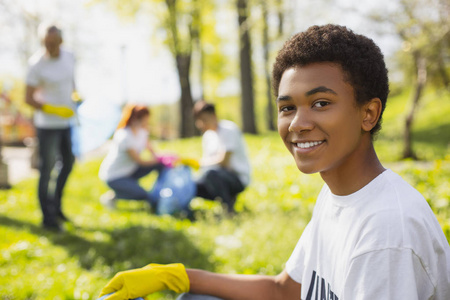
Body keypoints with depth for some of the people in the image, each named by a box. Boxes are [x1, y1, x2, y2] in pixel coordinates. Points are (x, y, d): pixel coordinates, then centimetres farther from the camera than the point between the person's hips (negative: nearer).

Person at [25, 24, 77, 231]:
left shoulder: (69, 57, 0)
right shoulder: (37, 65, -17)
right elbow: (28, 98, -16)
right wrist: (53, 109, -27)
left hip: (66, 122, 7)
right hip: (47, 125, -7)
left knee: (68, 163, 17)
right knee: (47, 170, 0)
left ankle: (56, 206, 35)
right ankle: (48, 218, 11)